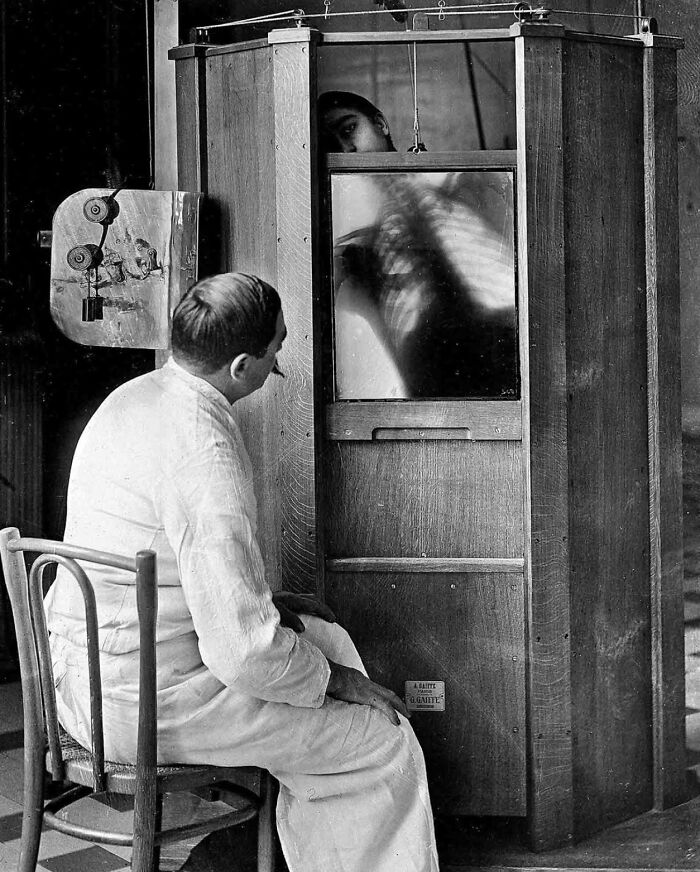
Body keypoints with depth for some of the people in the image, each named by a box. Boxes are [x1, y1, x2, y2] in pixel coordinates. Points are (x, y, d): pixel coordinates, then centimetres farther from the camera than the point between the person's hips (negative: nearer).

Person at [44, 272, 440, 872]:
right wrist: (334, 680, -9)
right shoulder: (205, 449, -26)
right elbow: (244, 652, -27)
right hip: (149, 703, -10)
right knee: (389, 749, -2)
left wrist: (263, 600, 13)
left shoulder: (131, 396, 5)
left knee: (327, 638, 22)